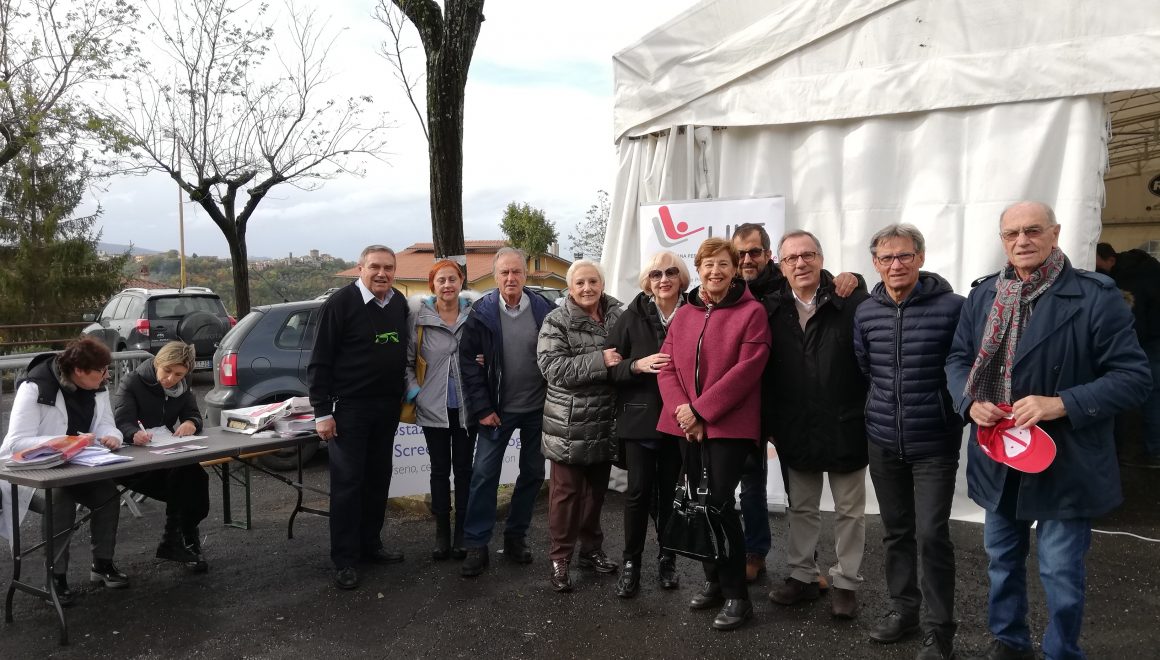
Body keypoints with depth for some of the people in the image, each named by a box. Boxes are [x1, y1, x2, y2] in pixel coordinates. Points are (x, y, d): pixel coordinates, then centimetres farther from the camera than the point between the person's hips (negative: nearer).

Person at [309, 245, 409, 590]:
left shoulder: (399, 303, 6)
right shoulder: (341, 303, -12)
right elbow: (319, 361, -11)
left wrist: (404, 397, 13)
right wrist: (322, 411, -14)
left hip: (387, 407, 6)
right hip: (350, 407, -6)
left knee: (378, 479, 13)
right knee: (347, 482, -1)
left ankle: (370, 544, 26)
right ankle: (344, 559, 8)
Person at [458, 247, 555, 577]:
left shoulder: (544, 310, -4)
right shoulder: (481, 313, -7)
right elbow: (469, 362, -6)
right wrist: (482, 408, -10)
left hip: (538, 408, 2)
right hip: (497, 409, -2)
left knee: (533, 472, 10)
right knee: (484, 474, -2)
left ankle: (516, 536, 27)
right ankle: (476, 546, 8)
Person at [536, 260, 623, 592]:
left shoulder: (617, 317, 6)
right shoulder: (557, 322, -8)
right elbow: (552, 367, -19)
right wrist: (599, 361, -24)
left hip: (606, 422, 5)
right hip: (570, 424, -5)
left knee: (596, 489, 17)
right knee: (566, 491, 2)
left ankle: (591, 550, 32)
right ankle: (560, 558, 14)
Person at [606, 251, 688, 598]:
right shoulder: (632, 316, 0)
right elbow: (611, 364, -1)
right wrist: (638, 365, -17)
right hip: (639, 417, 0)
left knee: (671, 492, 9)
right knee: (638, 491, 1)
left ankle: (667, 560, 26)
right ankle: (631, 563, 15)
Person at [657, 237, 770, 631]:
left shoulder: (751, 311, -4)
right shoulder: (683, 315, 12)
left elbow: (747, 368, -14)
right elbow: (667, 367, 6)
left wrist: (701, 409, -16)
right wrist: (682, 410, -11)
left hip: (729, 424, -5)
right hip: (687, 425, 6)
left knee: (719, 503, -9)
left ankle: (736, 594, 5)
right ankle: (713, 580, 27)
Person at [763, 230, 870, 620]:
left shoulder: (853, 303, -11)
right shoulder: (771, 310, -1)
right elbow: (761, 369, 3)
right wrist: (772, 421, 2)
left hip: (844, 427, -3)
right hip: (796, 430, 3)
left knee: (849, 510, 12)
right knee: (801, 508, 17)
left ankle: (846, 582, 27)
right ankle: (802, 575, 32)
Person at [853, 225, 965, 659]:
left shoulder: (951, 307, -11)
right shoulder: (865, 313, 2)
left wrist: (960, 412, -6)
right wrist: (878, 412, 12)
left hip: (935, 444, -4)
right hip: (883, 442, 4)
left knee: (931, 534, -4)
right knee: (895, 531, 15)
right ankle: (903, 608, 31)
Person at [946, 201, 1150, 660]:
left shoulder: (1096, 297, -14)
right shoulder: (983, 295, 2)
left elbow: (1134, 377, -14)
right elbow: (959, 359, 9)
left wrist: (1061, 404, -25)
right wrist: (971, 403, -11)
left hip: (1064, 462, -5)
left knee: (1060, 571, 8)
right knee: (1002, 559, 21)